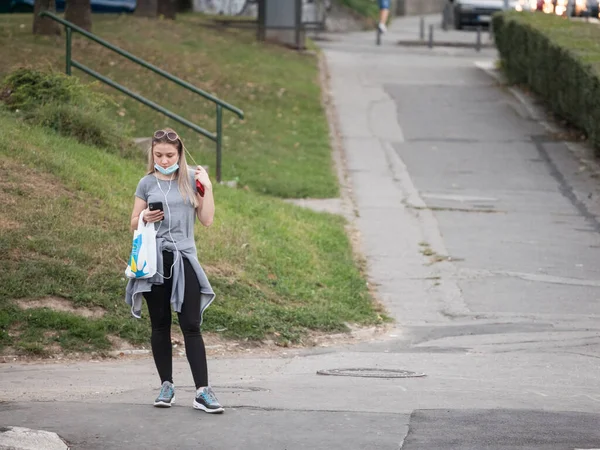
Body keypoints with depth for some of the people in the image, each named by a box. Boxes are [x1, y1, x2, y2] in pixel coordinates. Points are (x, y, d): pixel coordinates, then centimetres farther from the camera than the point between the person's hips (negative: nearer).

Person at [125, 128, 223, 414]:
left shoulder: (191, 179, 6)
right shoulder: (147, 183, 7)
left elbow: (207, 220, 4)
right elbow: (133, 224, 13)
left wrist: (207, 188, -5)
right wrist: (144, 217, -9)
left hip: (184, 259, -1)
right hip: (154, 261, 1)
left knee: (191, 326, -7)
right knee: (160, 325, 7)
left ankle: (202, 391, -11)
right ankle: (166, 385, 16)